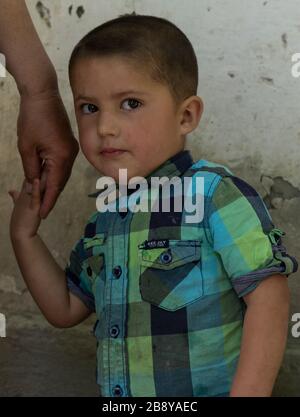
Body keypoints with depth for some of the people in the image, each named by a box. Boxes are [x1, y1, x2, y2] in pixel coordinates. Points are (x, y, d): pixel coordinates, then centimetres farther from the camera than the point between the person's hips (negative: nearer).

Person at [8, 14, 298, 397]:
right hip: (117, 393, 6)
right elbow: (66, 309, 13)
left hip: (208, 389, -5)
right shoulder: (103, 221, 4)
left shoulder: (215, 194, -16)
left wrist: (248, 392, -25)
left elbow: (267, 295, -19)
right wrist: (25, 237, 5)